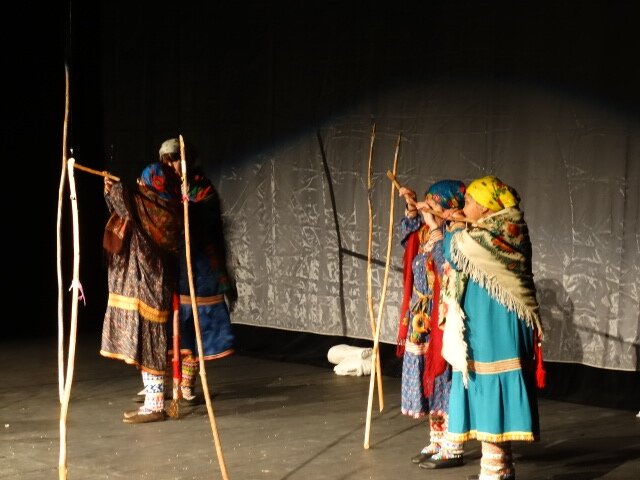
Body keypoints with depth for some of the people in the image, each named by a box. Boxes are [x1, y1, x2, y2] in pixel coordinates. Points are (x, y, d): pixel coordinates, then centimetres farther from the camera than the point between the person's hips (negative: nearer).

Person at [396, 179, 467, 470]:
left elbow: (449, 268, -35)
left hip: (442, 326, -9)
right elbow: (408, 233, 28)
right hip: (422, 326, 9)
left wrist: (435, 227, -30)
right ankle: (437, 443, 26)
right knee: (430, 385, 15)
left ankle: (452, 450, 9)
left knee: (444, 384, -1)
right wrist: (411, 207, 12)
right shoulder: (428, 235, 8)